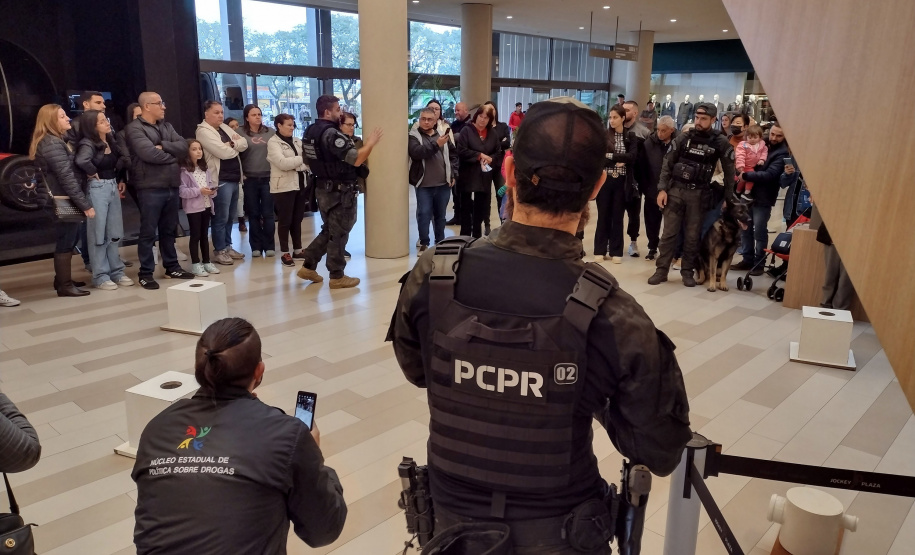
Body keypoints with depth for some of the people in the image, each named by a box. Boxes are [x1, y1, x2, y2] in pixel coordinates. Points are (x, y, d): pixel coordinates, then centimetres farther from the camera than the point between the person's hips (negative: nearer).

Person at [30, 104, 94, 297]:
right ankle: (65, 286, 6)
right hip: (63, 200, -10)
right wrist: (85, 204, -21)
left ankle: (62, 279, 28)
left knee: (71, 239, 18)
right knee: (65, 242, -3)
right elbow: (67, 177, -21)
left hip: (64, 200, 10)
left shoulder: (55, 140, 18)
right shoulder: (52, 144, -16)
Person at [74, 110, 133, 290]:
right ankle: (100, 276, 5)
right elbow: (81, 160, -35)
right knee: (99, 233, -2)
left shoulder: (111, 141, 10)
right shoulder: (88, 144, -13)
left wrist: (121, 179, 12)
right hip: (97, 188, -8)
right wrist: (93, 174, -18)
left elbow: (123, 159, 25)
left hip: (113, 187, 8)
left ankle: (116, 271, 22)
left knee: (114, 232, 13)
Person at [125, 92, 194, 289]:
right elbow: (149, 154, -20)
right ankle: (146, 273, 7)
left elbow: (183, 145, 4)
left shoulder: (166, 126, 16)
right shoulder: (135, 128, -7)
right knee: (148, 232, 0)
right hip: (151, 188, -7)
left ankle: (172, 267, 27)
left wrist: (163, 146, -12)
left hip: (171, 186, 7)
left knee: (169, 229, 16)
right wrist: (172, 155, -4)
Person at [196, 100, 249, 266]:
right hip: (221, 180, -8)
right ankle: (219, 251, 6)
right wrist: (236, 145, 0)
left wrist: (232, 144, -11)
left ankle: (227, 246, 25)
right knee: (221, 218, -3)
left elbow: (244, 143, 8)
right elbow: (223, 152, -19)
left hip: (234, 178, 8)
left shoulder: (225, 128, 17)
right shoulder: (203, 131, -9)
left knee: (231, 217, 14)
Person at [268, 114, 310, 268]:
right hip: (284, 187, -6)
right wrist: (302, 159, -22)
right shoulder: (273, 143, -6)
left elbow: (306, 159, 8)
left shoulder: (297, 141, 13)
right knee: (285, 221, 0)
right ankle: (285, 253, 8)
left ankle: (298, 250, 23)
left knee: (297, 220, 13)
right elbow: (283, 163, -19)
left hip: (300, 185, 6)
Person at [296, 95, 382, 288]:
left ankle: (308, 266, 21)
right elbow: (356, 160, -25)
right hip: (340, 192, -9)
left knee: (328, 231, 20)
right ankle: (337, 276, 10)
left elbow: (310, 161, 21)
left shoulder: (310, 132, 9)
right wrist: (370, 143, -12)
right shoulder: (331, 133, -20)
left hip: (323, 188, 9)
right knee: (338, 234, 1)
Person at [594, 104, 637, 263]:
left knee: (617, 216, 5)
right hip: (605, 180, 0)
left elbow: (632, 157, -10)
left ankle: (616, 251, 12)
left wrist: (611, 156, -15)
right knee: (603, 216, 4)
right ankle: (600, 250, 12)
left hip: (621, 181, 0)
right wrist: (618, 161, -16)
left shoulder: (631, 137, 4)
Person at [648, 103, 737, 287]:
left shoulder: (721, 142, -2)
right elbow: (668, 163, 3)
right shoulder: (684, 137, 0)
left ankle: (687, 271, 18)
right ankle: (662, 270, 8)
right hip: (675, 189, 1)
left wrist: (728, 198, 3)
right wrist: (662, 189, -5)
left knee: (692, 235, 7)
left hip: (699, 194, -1)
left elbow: (729, 172, 4)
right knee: (669, 232, 2)